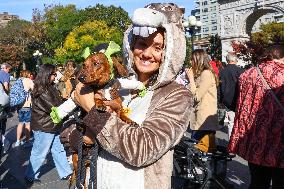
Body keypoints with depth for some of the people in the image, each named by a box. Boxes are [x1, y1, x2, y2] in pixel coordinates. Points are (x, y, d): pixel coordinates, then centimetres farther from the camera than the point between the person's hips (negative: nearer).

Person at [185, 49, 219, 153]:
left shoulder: (206, 73, -12)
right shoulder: (200, 74, 17)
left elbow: (197, 96, -16)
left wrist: (191, 78, -9)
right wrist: (191, 77, 11)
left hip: (205, 118, -10)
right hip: (199, 117, 10)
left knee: (203, 148, -5)